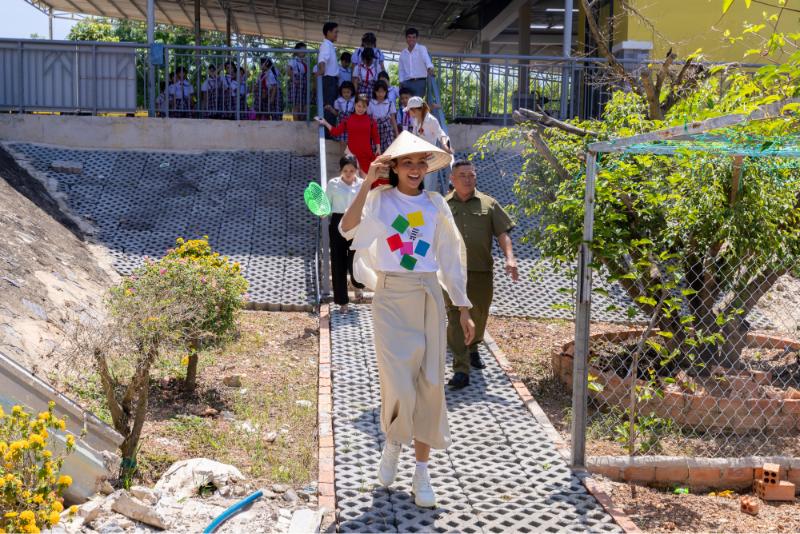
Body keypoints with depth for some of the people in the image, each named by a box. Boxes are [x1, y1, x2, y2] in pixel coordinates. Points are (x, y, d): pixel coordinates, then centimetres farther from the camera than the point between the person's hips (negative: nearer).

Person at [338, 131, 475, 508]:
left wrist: (464, 310, 10)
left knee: (429, 386, 4)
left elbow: (451, 257, 11)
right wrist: (367, 183, -22)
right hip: (391, 298, -3)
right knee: (399, 387, -11)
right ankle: (392, 444, 23)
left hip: (429, 298, 3)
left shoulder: (436, 204, 7)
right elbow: (347, 229, -20)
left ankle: (422, 475, 16)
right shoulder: (379, 199, -1)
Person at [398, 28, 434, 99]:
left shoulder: (421, 49, 3)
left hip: (419, 82, -4)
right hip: (407, 82, 4)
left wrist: (430, 68, -37)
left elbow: (427, 59, -17)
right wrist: (401, 82, 8)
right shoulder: (403, 53, 17)